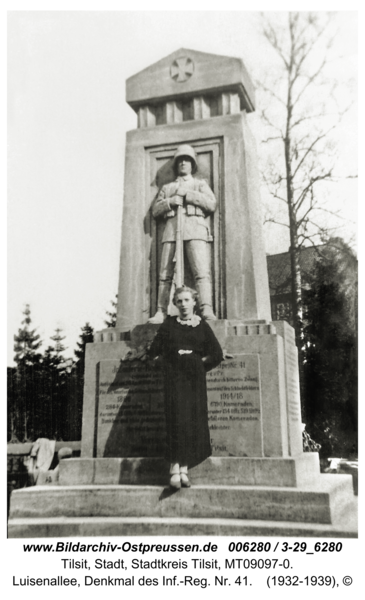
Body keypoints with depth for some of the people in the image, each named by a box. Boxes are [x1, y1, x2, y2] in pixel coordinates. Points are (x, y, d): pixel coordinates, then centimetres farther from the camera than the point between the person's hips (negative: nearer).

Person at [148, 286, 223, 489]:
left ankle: (184, 468, -3)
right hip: (174, 376, -1)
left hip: (195, 379, 2)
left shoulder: (202, 326, 13)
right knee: (177, 417, -16)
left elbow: (217, 355, 9)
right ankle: (176, 468, -21)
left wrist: (199, 362, 5)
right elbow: (155, 351, 11)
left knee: (194, 421, -6)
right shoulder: (169, 324, 13)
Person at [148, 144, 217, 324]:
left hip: (195, 229, -2)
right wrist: (170, 201, -2)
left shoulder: (200, 184, 24)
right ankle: (161, 313, -10)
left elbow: (212, 204, 6)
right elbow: (155, 210, 17)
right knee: (165, 273, -8)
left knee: (202, 271, -18)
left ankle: (207, 310, -28)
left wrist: (188, 194, -1)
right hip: (171, 230, 2)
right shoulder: (167, 187, 29)